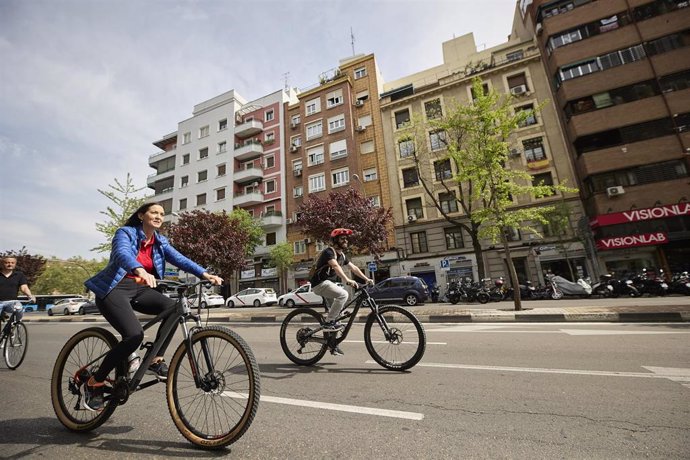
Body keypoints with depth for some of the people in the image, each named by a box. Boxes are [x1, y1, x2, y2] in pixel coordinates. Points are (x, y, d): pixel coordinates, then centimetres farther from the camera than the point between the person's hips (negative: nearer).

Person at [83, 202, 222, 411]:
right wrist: (140, 270, -54)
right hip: (114, 289, -5)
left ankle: (156, 360, -5)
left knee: (173, 308, -23)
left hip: (139, 289, 5)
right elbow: (122, 254, -31)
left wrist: (204, 273, -26)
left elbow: (179, 259, -9)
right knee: (134, 335, -25)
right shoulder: (125, 233, -9)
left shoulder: (160, 242, 7)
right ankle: (95, 382, 0)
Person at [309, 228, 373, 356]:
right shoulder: (329, 252, -17)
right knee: (343, 294, -29)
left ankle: (333, 345, 20)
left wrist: (366, 279, 1)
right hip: (320, 283, -9)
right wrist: (347, 280, -48)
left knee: (335, 313, 9)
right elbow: (336, 266, -34)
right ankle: (328, 323, -17)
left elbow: (354, 267, 11)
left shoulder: (342, 255, 11)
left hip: (328, 284, 9)